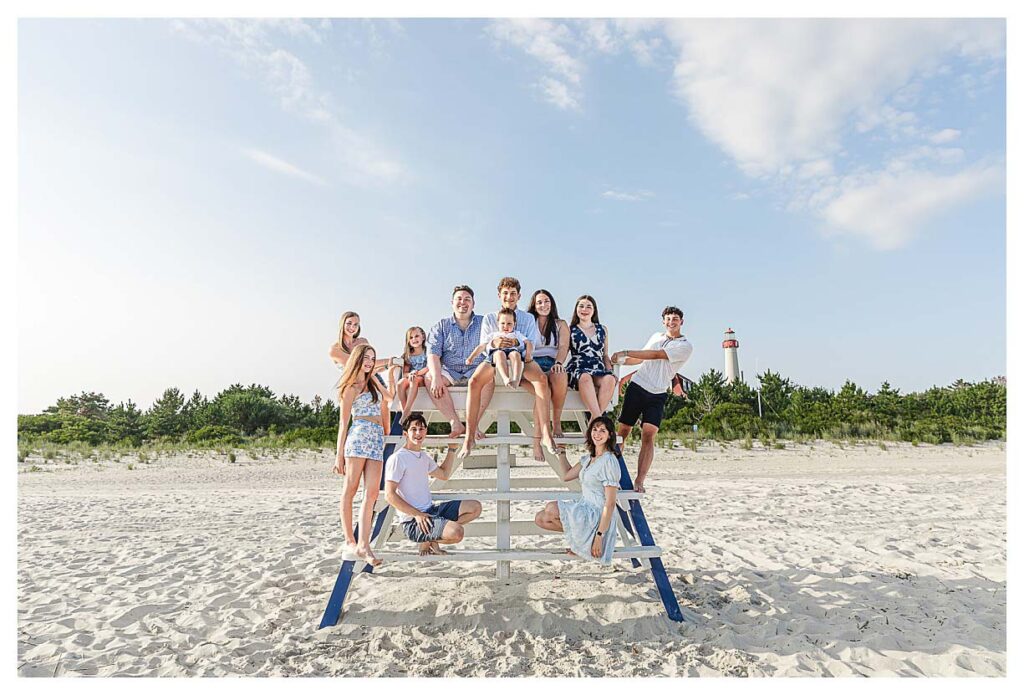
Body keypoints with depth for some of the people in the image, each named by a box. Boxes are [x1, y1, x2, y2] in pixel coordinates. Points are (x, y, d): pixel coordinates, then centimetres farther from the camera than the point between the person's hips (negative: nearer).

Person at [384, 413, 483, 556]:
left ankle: (432, 538, 4)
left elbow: (444, 474, 29)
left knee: (474, 507, 1)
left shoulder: (425, 456, 14)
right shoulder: (397, 458, -11)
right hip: (412, 521, -8)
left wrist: (452, 449, 22)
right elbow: (389, 495, -16)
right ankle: (427, 542, 2)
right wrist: (417, 514, -19)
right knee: (457, 533, -28)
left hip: (431, 510, 9)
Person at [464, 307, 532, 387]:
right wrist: (471, 357, 18)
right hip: (496, 352, 0)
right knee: (499, 353, -38)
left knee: (515, 354, -38)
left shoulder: (517, 334, 35)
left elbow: (529, 343, 23)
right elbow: (482, 346, 32)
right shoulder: (493, 335, 36)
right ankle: (505, 378, -56)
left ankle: (516, 380, -56)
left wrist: (528, 355, 2)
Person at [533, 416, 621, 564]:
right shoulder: (588, 457, 10)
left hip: (597, 516, -8)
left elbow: (610, 503, -18)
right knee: (540, 519, 0)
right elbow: (566, 475, 18)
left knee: (551, 508, -23)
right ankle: (578, 534, 7)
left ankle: (579, 541, -2)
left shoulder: (609, 461, -16)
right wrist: (561, 451, 18)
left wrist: (599, 536, -21)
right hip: (584, 510, 9)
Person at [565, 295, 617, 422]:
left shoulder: (602, 329, 25)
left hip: (599, 370, 2)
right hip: (577, 369, -2)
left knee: (609, 379, -34)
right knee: (585, 378, -39)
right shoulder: (570, 329, 17)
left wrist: (610, 371, 5)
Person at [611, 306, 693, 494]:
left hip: (657, 394, -3)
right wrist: (619, 361, 18)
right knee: (622, 431, 1)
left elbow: (656, 355, -12)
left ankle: (639, 482, -13)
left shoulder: (685, 346, -1)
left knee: (648, 436, -14)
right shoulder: (656, 336, 16)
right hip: (636, 386, 3)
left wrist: (625, 352, -14)